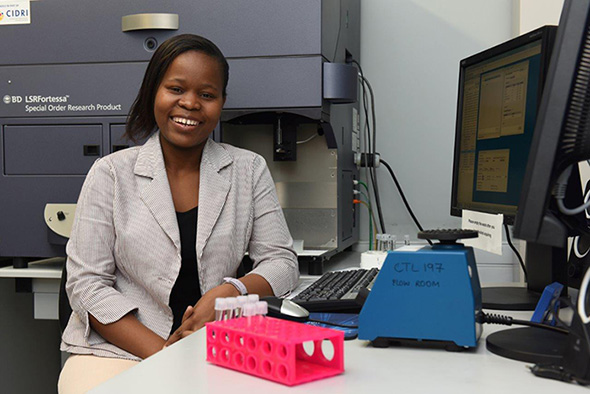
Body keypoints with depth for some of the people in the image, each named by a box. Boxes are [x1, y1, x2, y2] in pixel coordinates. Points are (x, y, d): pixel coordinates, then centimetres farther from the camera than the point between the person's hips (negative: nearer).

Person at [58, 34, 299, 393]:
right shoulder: (111, 173, 4)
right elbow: (87, 284, 0)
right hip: (118, 351, 0)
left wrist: (229, 293, -14)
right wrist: (159, 351, -13)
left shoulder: (249, 170, 9)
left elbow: (283, 263, 7)